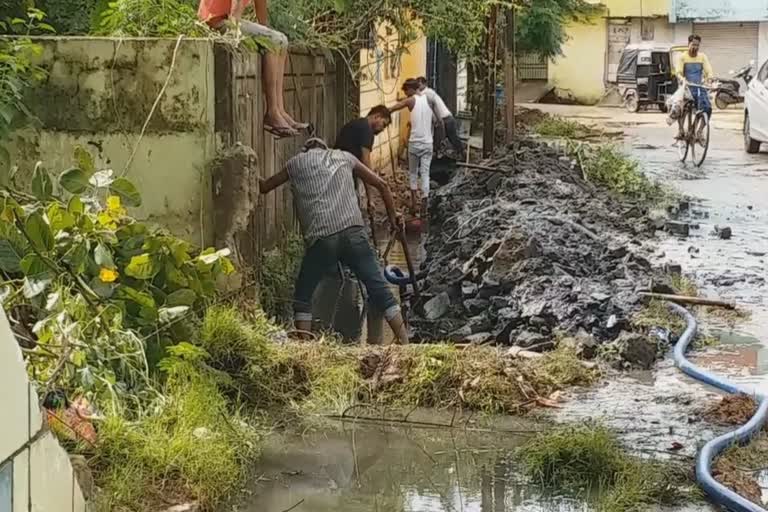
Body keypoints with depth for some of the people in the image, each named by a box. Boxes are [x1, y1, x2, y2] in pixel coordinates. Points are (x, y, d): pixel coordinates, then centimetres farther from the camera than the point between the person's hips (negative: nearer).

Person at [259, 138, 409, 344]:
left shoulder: (296, 163, 20)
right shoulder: (344, 157, 24)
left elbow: (264, 187, 29)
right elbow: (381, 185, 24)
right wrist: (393, 218, 32)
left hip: (321, 238, -1)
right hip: (354, 232, 1)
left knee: (303, 297, 13)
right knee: (380, 290, 5)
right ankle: (404, 342, 1)